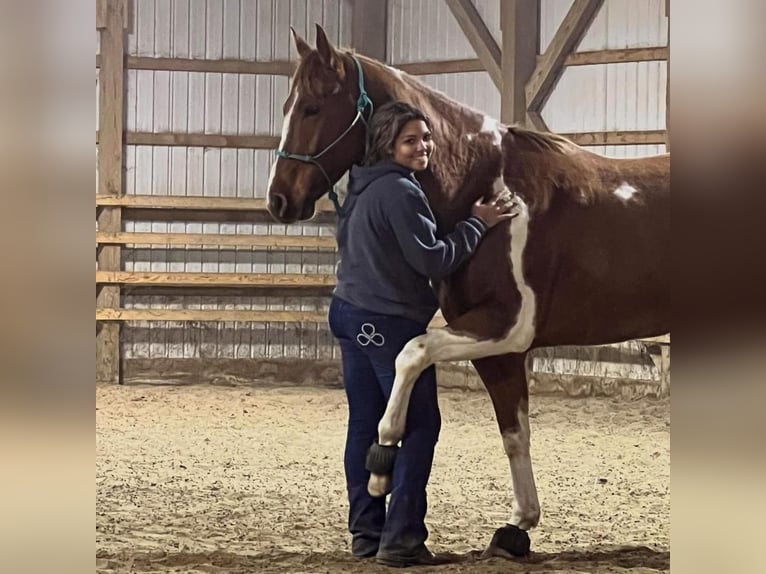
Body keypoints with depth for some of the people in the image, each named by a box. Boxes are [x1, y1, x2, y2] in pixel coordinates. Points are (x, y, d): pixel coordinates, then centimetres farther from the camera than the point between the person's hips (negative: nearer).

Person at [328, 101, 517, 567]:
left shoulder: (363, 189, 12)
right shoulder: (402, 192, -18)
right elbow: (434, 261, -18)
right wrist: (478, 224, -8)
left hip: (349, 314, 9)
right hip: (392, 323, -9)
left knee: (365, 424, 11)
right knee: (420, 426, -2)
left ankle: (366, 532, 14)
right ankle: (401, 539, -4)